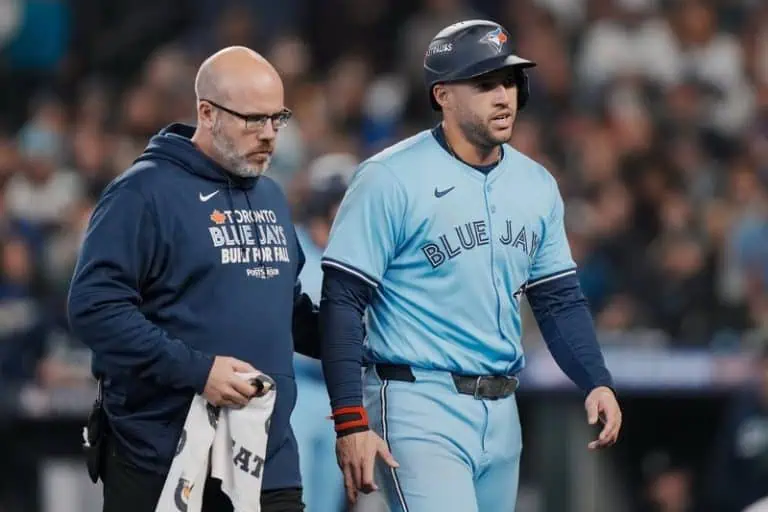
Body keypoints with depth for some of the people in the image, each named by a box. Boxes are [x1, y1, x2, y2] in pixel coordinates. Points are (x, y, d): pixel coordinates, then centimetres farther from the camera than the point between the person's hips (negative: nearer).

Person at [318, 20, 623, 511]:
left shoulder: (537, 185, 11)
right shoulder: (391, 180, -10)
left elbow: (559, 298, 17)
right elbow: (342, 302, -11)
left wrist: (597, 382, 0)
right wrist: (351, 422, -18)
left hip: (501, 414, 7)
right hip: (420, 412, -7)